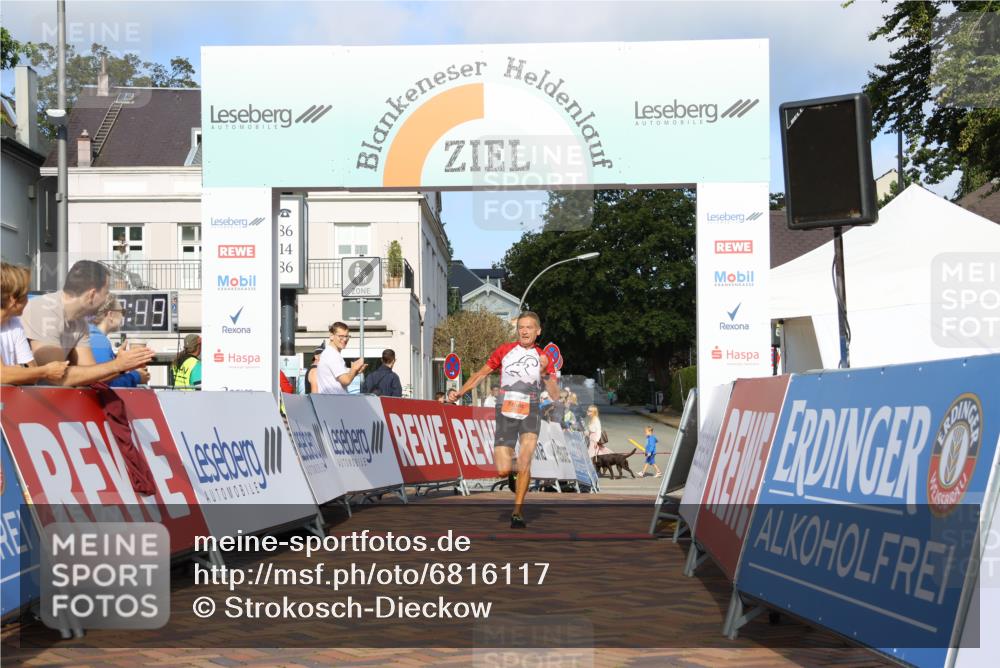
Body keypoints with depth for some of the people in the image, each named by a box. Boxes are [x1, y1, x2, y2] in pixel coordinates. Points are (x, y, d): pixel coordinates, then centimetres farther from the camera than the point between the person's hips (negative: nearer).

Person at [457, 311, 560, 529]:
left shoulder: (544, 358, 5)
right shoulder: (504, 350, 5)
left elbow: (555, 394, 0)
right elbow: (481, 374, 13)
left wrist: (545, 373, -16)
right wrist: (458, 393, 8)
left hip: (530, 413, 0)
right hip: (506, 412, 0)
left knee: (524, 463, -18)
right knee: (503, 470, -8)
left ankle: (517, 512, -5)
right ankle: (513, 473, 30)